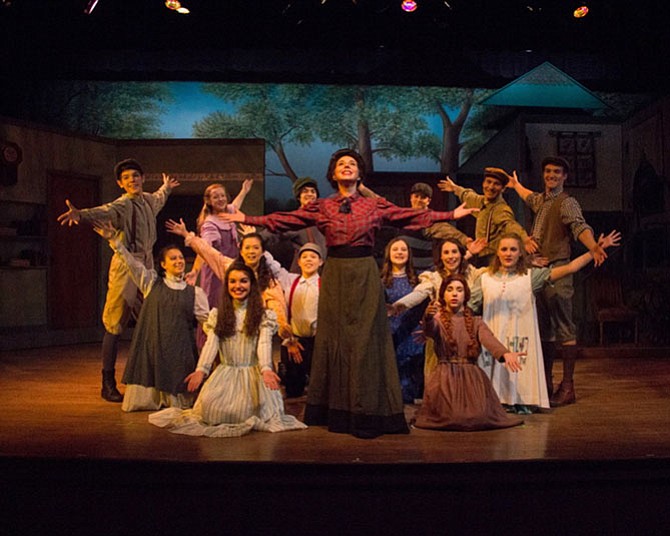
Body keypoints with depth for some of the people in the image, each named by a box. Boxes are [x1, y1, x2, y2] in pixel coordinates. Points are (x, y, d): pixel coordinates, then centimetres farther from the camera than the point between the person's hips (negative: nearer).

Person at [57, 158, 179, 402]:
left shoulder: (148, 200, 14)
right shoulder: (123, 205, -10)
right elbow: (104, 212, -32)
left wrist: (166, 188, 62)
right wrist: (80, 214, -53)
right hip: (125, 265, -8)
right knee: (115, 325, -5)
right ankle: (108, 384, -1)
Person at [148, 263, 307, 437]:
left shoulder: (264, 315, 5)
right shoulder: (217, 315, 11)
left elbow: (264, 344, -11)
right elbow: (210, 343, -3)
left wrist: (266, 369, -32)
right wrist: (201, 369, -23)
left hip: (253, 373, -2)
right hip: (225, 373, 2)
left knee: (247, 410, -28)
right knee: (210, 406, -26)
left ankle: (252, 422, 7)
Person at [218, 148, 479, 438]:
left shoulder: (375, 205, 6)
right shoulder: (321, 207, 8)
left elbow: (412, 216, 5)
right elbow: (285, 219, 4)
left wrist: (452, 215, 0)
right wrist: (247, 219, -1)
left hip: (365, 275, -1)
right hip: (335, 274, 1)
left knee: (365, 338, -2)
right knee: (335, 337, 4)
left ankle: (366, 414, 6)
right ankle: (337, 412, 13)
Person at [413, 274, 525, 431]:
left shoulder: (476, 322, 13)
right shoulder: (438, 319, 7)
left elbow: (489, 339, -9)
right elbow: (430, 331, -19)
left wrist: (505, 353, -32)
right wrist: (429, 317, -45)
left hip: (472, 376, 2)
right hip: (446, 376, -2)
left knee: (480, 417, -21)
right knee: (451, 417, -23)